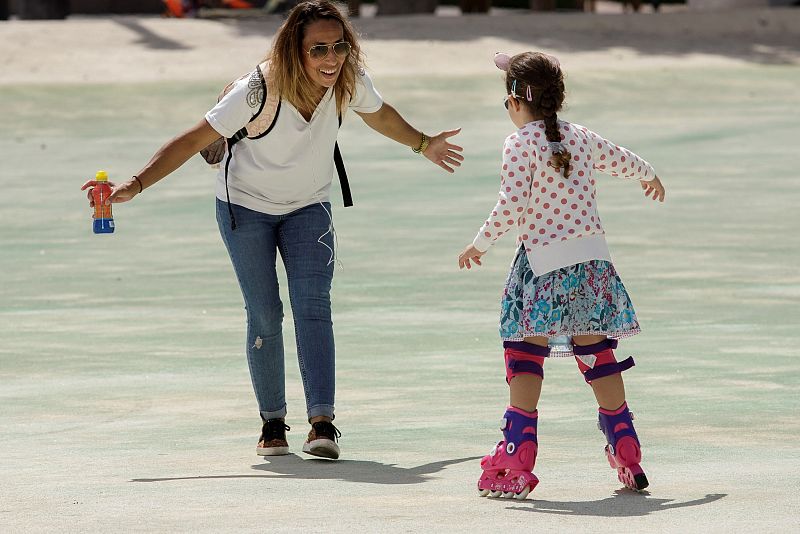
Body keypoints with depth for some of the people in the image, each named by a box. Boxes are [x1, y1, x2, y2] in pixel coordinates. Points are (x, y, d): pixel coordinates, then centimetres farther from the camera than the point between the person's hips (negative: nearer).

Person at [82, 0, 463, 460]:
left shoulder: (351, 82, -19)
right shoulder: (258, 91, -31)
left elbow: (379, 114, 6)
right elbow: (194, 140, -26)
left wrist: (423, 144, 22)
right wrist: (136, 185, -34)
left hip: (309, 208, 2)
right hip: (246, 207, -2)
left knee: (313, 306, -15)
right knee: (265, 315, -3)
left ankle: (323, 422, -23)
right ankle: (273, 422, 14)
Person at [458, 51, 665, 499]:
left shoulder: (521, 143, -8)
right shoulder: (580, 138, 10)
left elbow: (511, 207, -17)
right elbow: (624, 160, 28)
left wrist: (480, 245, -3)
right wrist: (650, 177, 50)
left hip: (545, 263, -6)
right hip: (594, 257, 6)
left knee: (525, 356, -2)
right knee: (596, 353, 15)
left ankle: (517, 460, -8)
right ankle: (627, 454, 17)